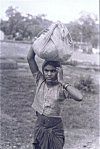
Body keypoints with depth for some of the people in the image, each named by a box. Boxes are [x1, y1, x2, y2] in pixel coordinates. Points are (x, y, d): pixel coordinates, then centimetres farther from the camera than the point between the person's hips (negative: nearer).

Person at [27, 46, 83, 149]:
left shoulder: (61, 88, -11)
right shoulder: (40, 81, -2)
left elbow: (79, 97, -31)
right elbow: (30, 58, -9)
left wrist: (61, 81, -24)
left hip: (55, 127, -3)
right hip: (40, 125, 3)